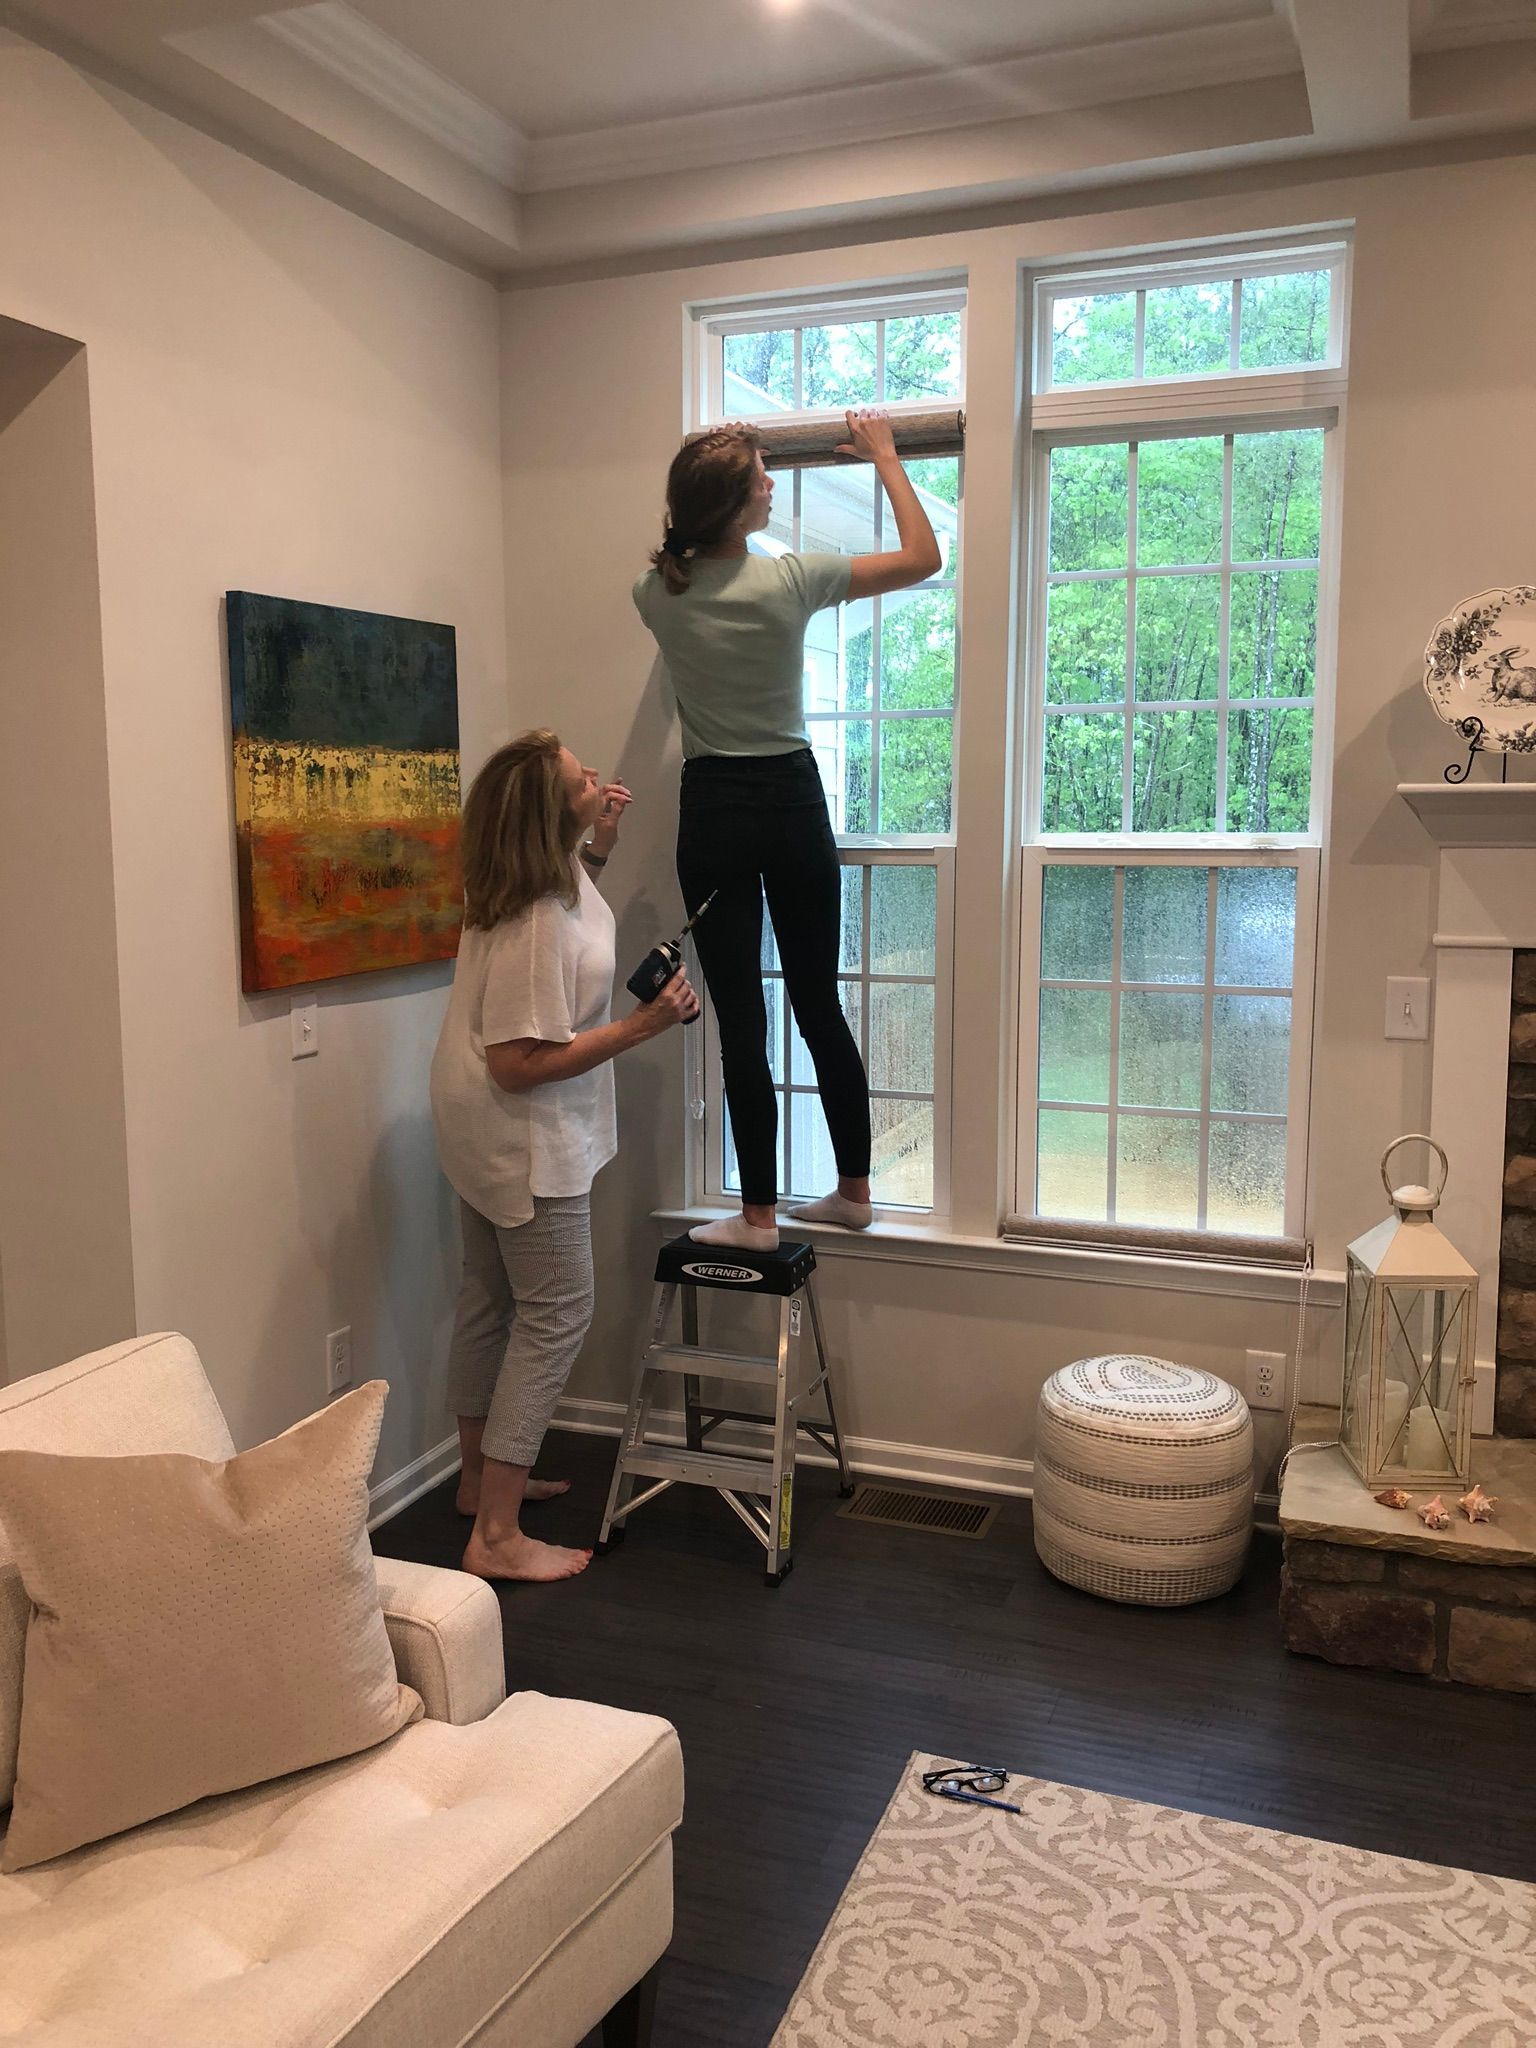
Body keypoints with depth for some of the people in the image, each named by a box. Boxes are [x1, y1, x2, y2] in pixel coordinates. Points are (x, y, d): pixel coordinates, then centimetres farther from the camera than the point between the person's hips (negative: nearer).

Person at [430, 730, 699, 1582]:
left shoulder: (529, 879, 1)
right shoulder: (537, 925, -29)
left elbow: (574, 896, 26)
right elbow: (520, 1063, -29)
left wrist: (598, 845, 6)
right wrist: (642, 1025, -27)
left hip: (479, 1127, 10)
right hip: (522, 1137, -10)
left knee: (490, 1297, 19)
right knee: (556, 1315, -4)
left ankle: (481, 1476, 35)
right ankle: (497, 1537, 0)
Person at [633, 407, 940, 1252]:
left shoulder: (657, 594, -3)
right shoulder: (788, 580, -10)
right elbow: (923, 557, 3)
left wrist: (700, 497, 34)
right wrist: (885, 458, 14)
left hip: (713, 810, 0)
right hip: (793, 799, 0)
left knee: (741, 1021, 2)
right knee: (820, 1004, 11)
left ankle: (759, 1214, 7)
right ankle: (852, 1191, 22)